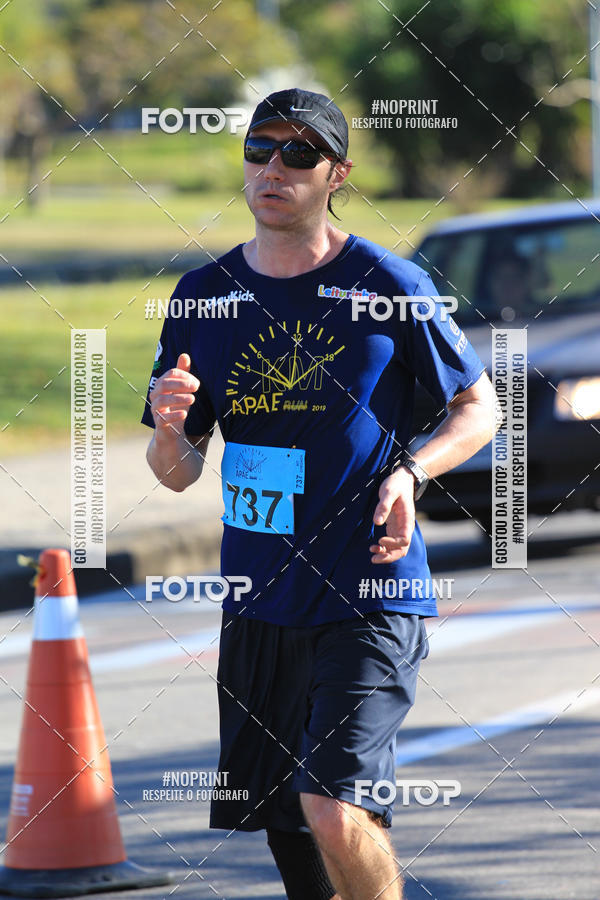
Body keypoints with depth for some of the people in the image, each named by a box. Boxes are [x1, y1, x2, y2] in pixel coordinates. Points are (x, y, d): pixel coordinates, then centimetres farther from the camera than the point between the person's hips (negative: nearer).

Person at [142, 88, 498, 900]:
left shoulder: (390, 287, -5)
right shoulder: (203, 295, 6)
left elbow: (479, 407, 6)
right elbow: (178, 474, 10)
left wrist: (409, 473, -12)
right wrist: (170, 430, -13)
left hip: (371, 597, -5)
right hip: (259, 603, 5)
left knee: (335, 815, -20)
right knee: (284, 825, 13)